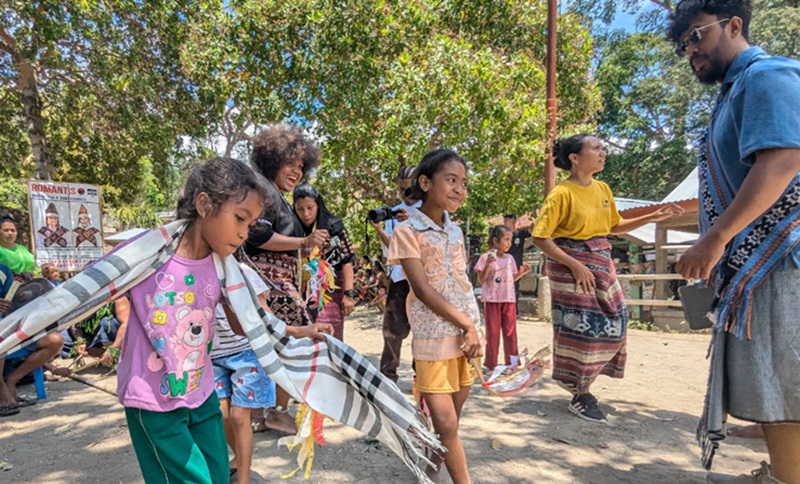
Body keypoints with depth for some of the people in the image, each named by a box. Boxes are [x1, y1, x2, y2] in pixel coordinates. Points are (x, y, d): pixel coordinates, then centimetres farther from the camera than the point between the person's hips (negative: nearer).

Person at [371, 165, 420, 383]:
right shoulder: (394, 212, 14)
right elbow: (391, 248, 9)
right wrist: (379, 229, -7)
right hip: (399, 276, 3)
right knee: (394, 327, 2)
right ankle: (387, 375, 11)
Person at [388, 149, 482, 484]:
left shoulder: (455, 231, 11)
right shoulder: (408, 230, -8)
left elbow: (463, 284, 14)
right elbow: (422, 289, -14)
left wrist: (473, 329, 2)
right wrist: (468, 326, -13)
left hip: (466, 334, 6)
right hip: (434, 338, -6)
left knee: (450, 420, 14)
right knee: (445, 423, -2)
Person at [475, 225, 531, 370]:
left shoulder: (510, 258, 9)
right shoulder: (486, 257, -6)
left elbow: (512, 279, 16)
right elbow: (481, 280, -9)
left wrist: (521, 273, -1)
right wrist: (488, 265, -21)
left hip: (509, 299, 4)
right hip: (492, 299, -4)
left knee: (510, 331, 7)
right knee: (493, 332, 3)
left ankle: (512, 362, 18)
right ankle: (491, 363, 14)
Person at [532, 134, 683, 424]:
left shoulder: (603, 189, 8)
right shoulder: (561, 194, -14)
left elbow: (615, 226, 20)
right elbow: (540, 238, -17)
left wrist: (652, 217, 10)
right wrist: (575, 265, -21)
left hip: (601, 262, 8)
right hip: (571, 266, -8)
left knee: (612, 323, 8)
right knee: (581, 328, -4)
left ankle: (578, 381, 28)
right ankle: (580, 396, 14)